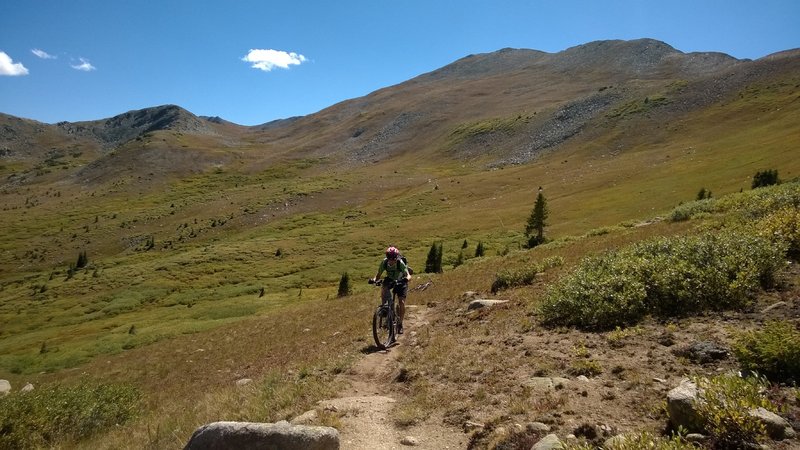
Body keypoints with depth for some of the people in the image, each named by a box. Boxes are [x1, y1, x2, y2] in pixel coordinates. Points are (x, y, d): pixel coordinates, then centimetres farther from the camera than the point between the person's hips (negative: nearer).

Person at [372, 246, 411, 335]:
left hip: (400, 282, -2)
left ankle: (400, 323, 3)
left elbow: (409, 276, -40)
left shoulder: (400, 263, -32)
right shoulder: (384, 262, -25)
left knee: (401, 302, -14)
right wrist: (374, 280, -41)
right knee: (383, 288, -32)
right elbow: (378, 275, -20)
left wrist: (406, 279, -62)